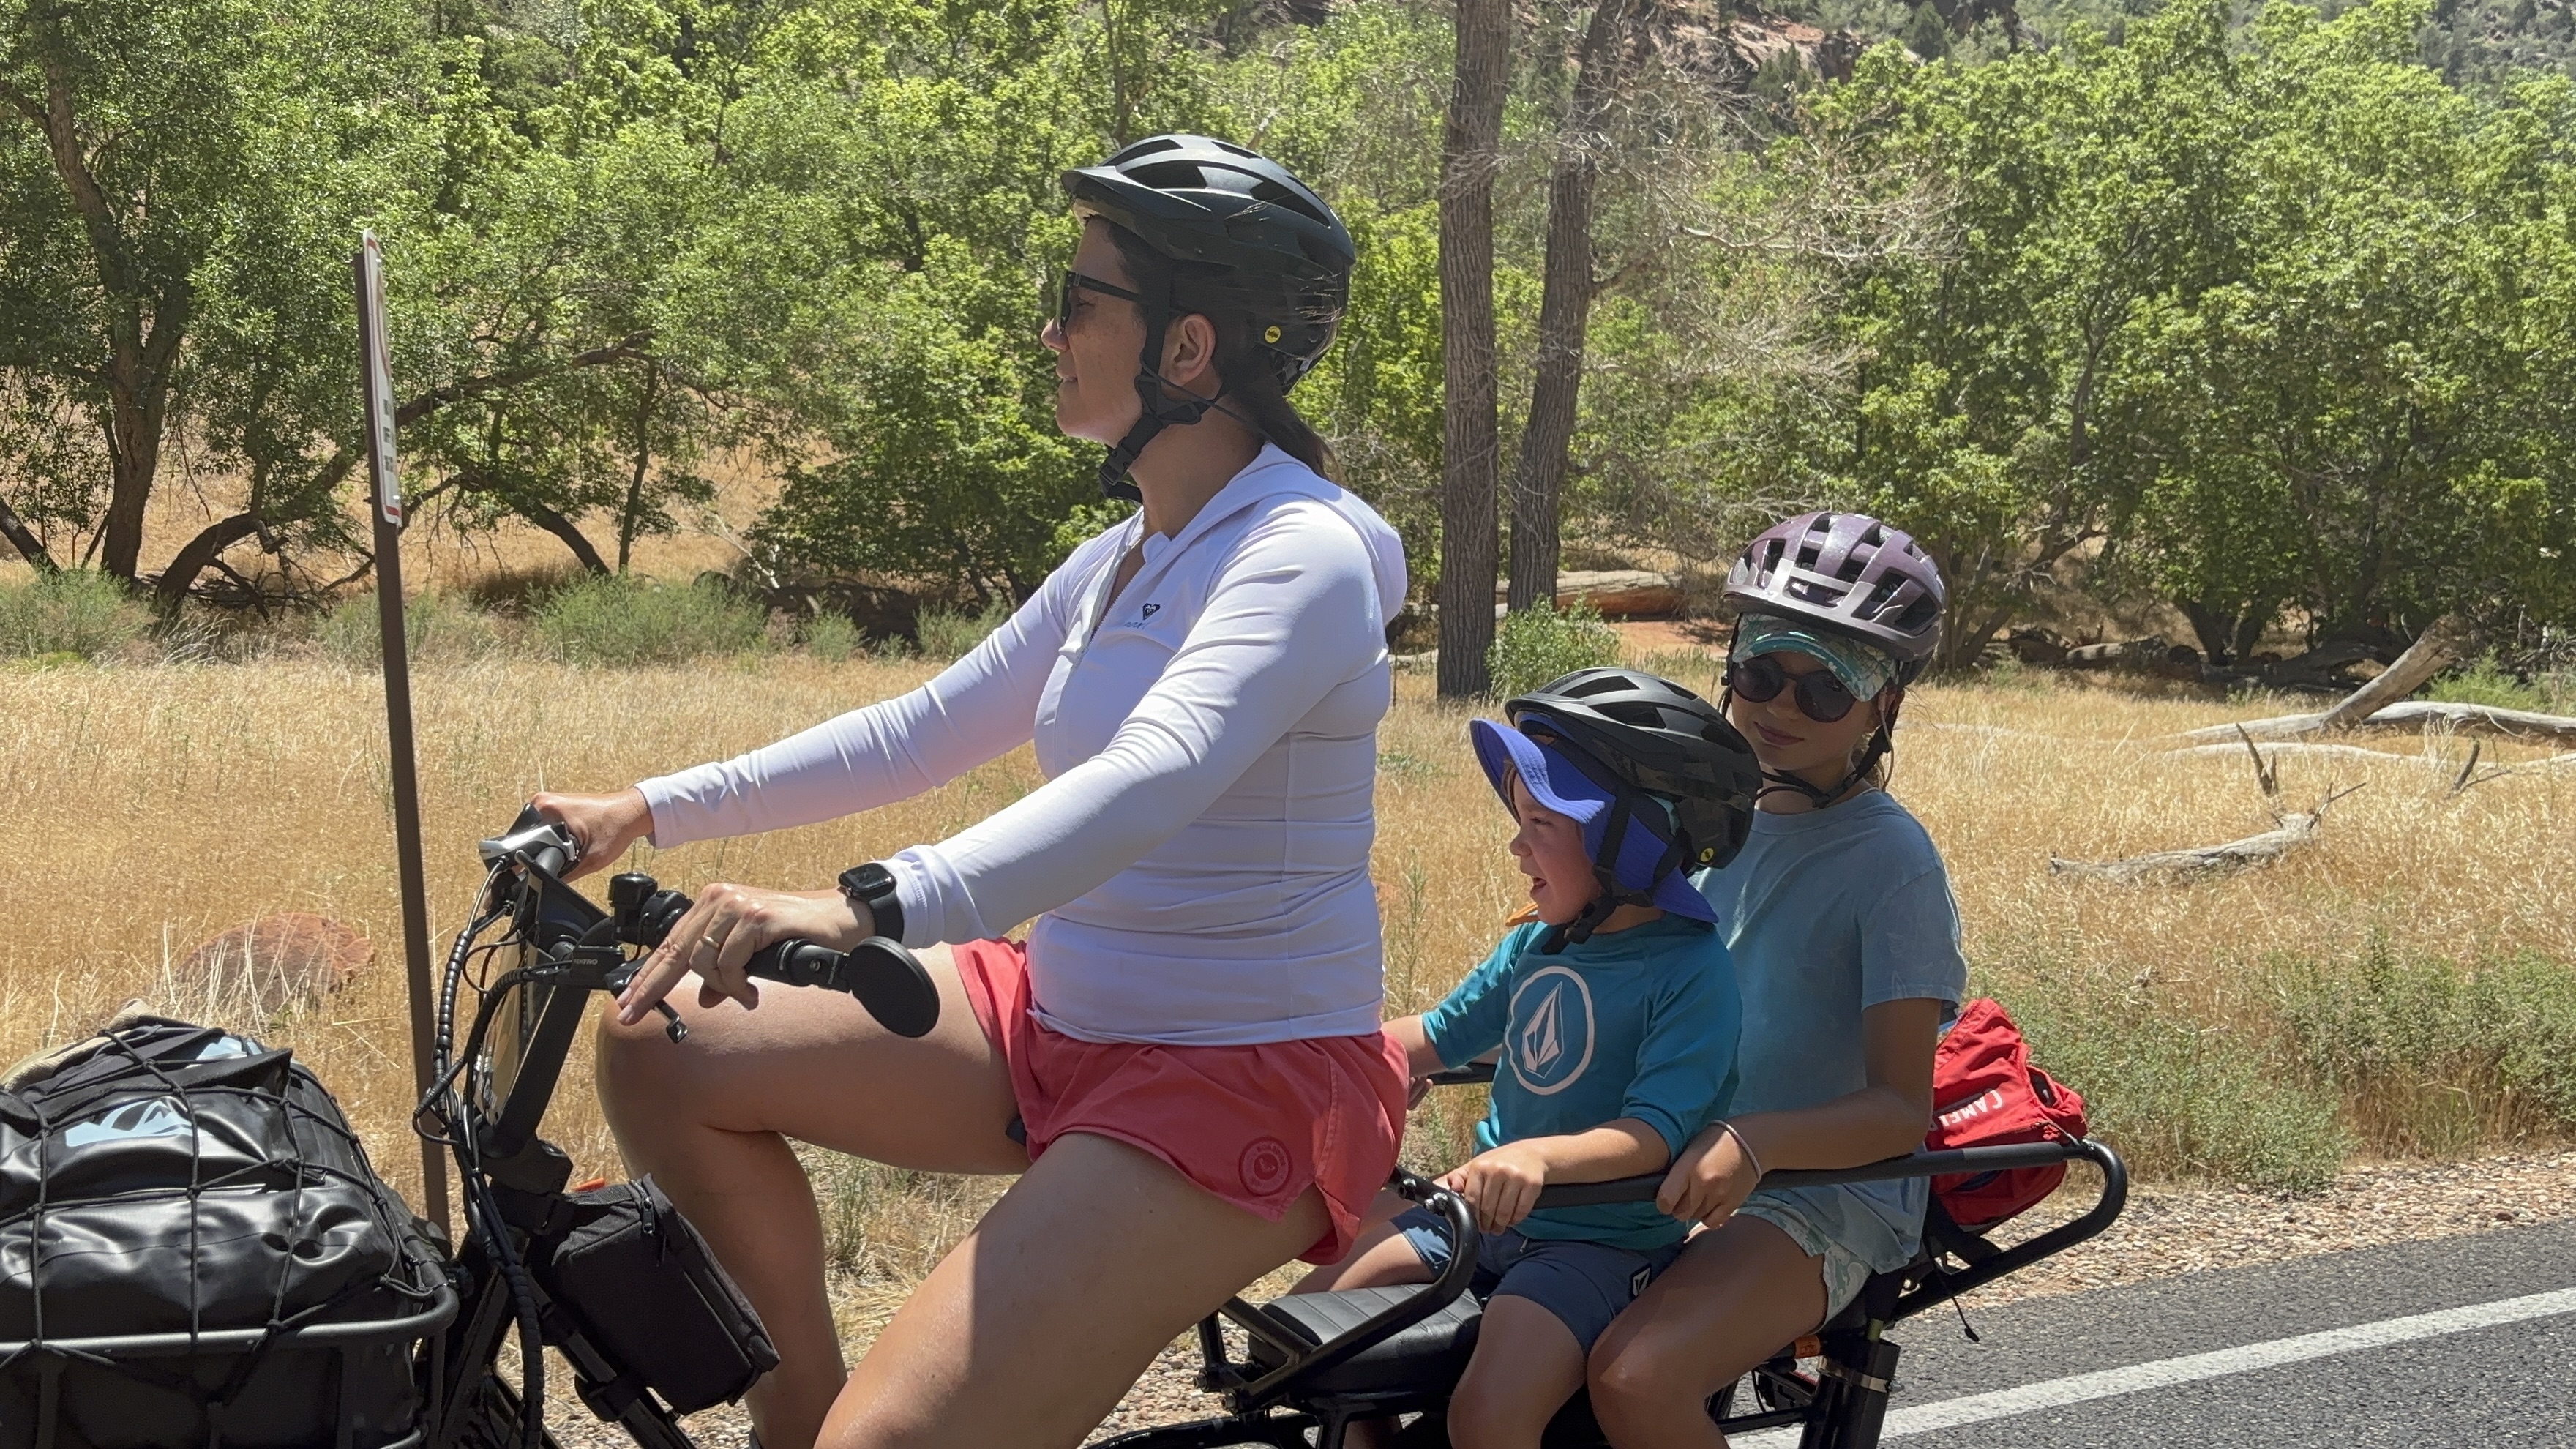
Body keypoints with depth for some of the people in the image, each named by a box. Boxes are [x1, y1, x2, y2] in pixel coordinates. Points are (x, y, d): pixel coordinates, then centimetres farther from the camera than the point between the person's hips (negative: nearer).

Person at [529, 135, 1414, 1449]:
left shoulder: (1301, 555, -18)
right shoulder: (1120, 563, 12)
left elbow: (1153, 778, -35)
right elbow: (923, 733, 17)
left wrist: (867, 909, -49)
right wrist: (647, 815, 10)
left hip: (1244, 1087, -9)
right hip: (1067, 1023, 9)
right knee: (660, 1048, 1)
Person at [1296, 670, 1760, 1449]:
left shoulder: (1691, 971, -17)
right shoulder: (1536, 944, 6)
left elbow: (1653, 1134, -27)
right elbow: (1440, 1035, 19)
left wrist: (1538, 1157, -45)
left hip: (1603, 1242, -8)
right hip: (1487, 1214, 8)